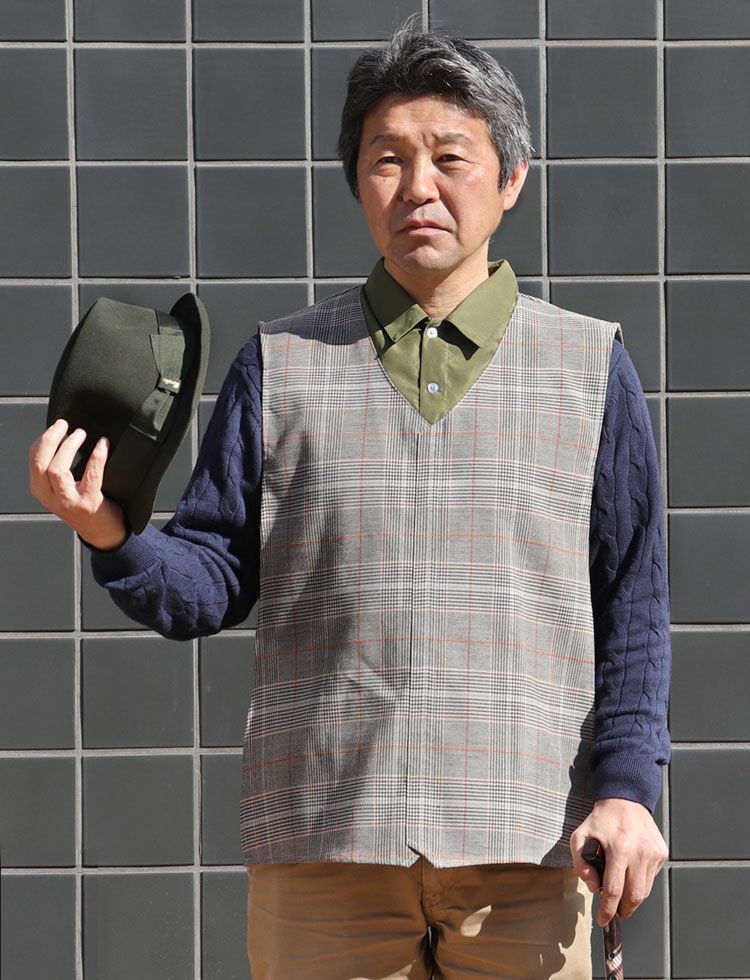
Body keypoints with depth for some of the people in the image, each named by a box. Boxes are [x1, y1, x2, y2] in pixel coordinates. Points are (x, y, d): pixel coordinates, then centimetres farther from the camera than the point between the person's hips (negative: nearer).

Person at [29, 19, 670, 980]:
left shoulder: (589, 367, 9)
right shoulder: (281, 363, 10)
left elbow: (632, 602, 8)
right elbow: (211, 583, 6)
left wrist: (628, 783, -3)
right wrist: (108, 535, -14)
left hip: (531, 848, 0)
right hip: (321, 846, 0)